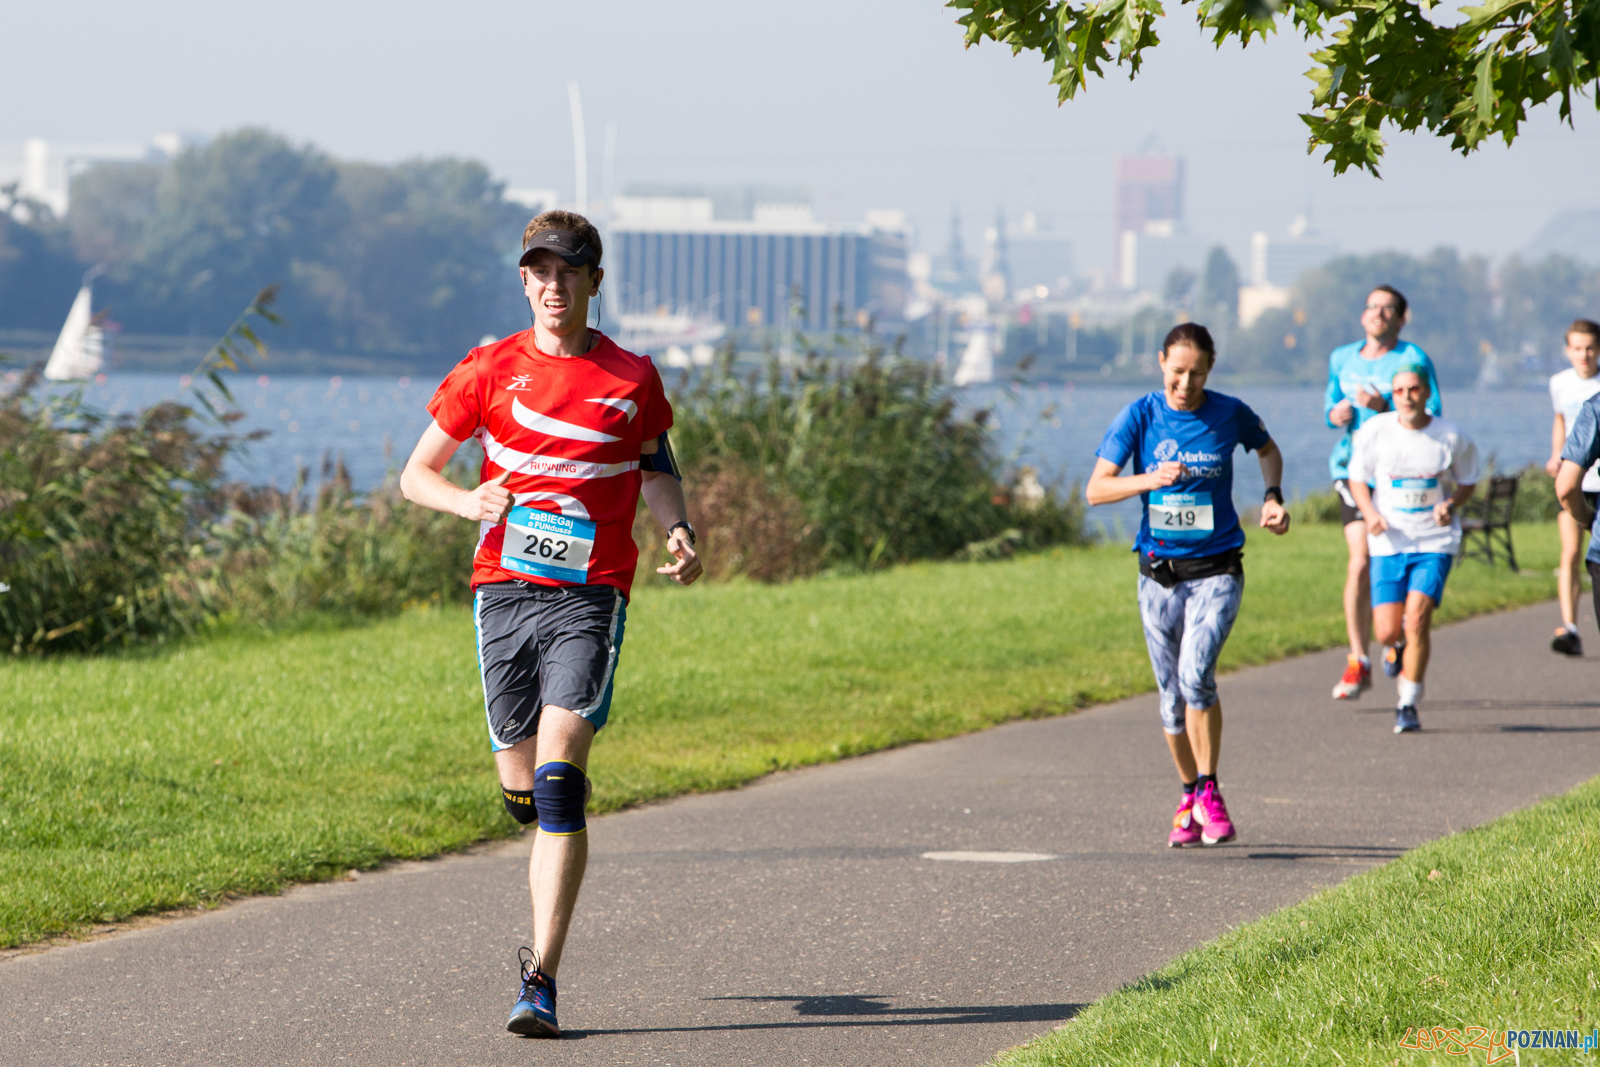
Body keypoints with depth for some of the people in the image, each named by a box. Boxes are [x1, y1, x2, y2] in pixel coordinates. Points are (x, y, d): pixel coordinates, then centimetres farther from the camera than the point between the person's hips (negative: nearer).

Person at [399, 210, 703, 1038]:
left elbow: (655, 467, 20)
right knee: (521, 787, 6)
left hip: (589, 596, -2)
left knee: (559, 773, -18)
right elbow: (416, 474, 10)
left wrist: (676, 529, 0)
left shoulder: (631, 378, 5)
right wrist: (470, 502, -11)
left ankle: (541, 981, -19)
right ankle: (553, 906, 40)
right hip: (503, 589, 2)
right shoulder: (491, 370, 5)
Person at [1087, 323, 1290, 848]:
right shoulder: (1138, 417, -5)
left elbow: (1268, 450, 20)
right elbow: (1096, 489, -10)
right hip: (1159, 574, 2)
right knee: (1172, 696, 7)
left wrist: (1272, 499, 3)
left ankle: (1209, 793, -8)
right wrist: (1152, 479, -26)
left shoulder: (1230, 414, -3)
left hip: (1217, 571, -2)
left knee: (1196, 675, -21)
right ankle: (1189, 799, 25)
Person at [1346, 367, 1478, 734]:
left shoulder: (1451, 437, -4)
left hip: (1435, 542, -1)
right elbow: (1357, 478, 6)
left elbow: (1468, 482, 11)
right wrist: (1370, 513, -12)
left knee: (1417, 618, -17)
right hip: (1389, 543, 1)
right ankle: (1399, 645, 36)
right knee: (1387, 632, -4)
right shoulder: (1375, 431, -5)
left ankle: (1409, 704, -3)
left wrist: (1451, 504, -10)